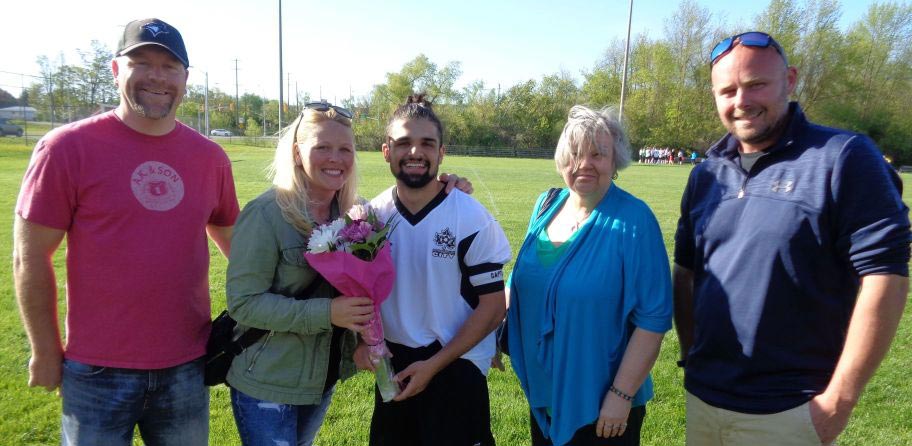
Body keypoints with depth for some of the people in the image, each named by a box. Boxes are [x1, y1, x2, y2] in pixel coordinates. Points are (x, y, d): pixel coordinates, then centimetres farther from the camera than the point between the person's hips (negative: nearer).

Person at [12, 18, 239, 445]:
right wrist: (46, 353, -2)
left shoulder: (210, 156, 1)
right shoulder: (67, 147, -9)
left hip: (187, 368, 3)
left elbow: (231, 238, 12)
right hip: (98, 373, -3)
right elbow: (30, 258, -6)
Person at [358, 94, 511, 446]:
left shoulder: (471, 219, -16)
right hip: (393, 367, 4)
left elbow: (493, 306, -12)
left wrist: (434, 365, -14)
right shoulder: (373, 214, -4)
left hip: (455, 368, -4)